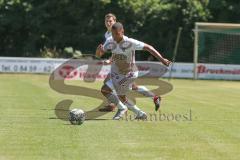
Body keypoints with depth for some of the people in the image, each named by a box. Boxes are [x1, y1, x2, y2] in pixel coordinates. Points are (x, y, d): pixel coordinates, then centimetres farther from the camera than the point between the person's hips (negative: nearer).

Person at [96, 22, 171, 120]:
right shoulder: (110, 41, -9)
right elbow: (99, 54, -3)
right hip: (116, 74, 6)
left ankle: (121, 108, 4)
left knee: (105, 89, -16)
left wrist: (162, 59, -30)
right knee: (121, 97, 17)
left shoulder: (130, 43, -24)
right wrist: (99, 49, -28)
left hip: (129, 74, -6)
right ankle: (140, 114, 33)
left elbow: (148, 47, -23)